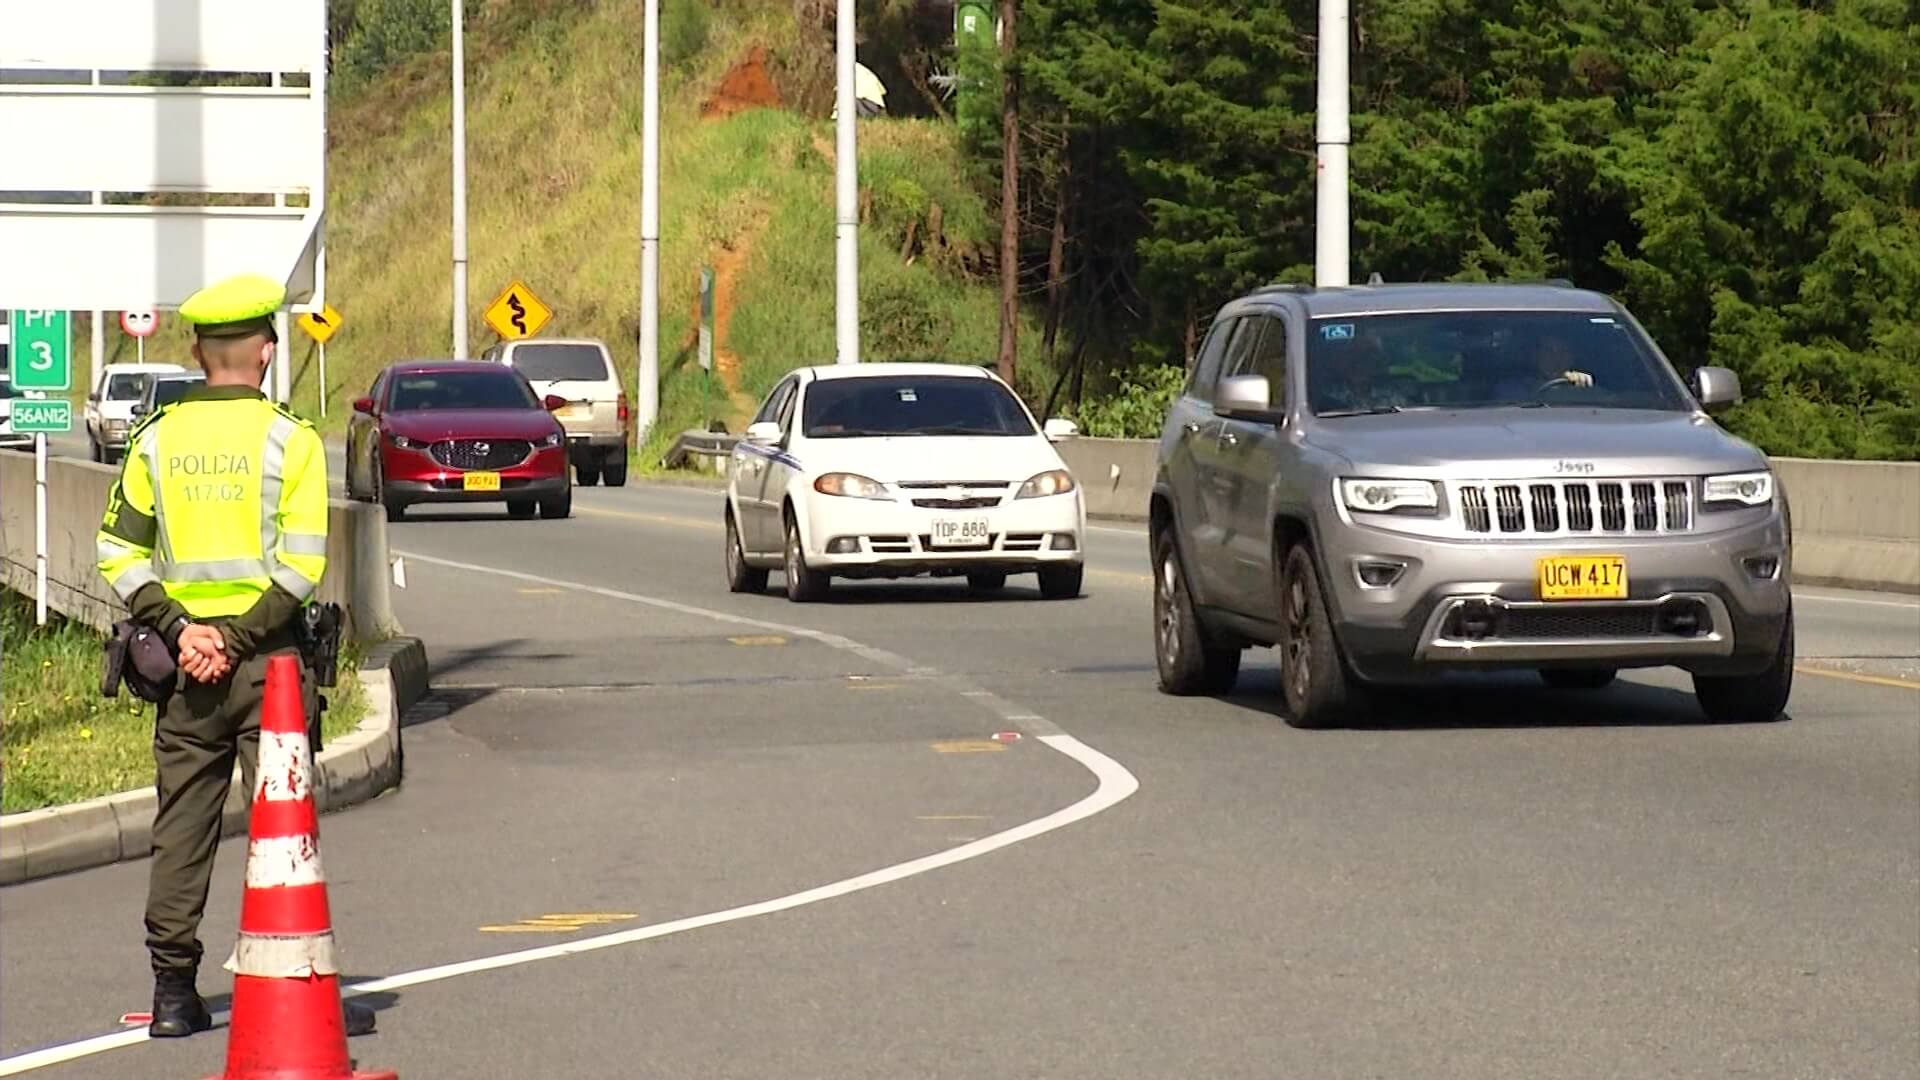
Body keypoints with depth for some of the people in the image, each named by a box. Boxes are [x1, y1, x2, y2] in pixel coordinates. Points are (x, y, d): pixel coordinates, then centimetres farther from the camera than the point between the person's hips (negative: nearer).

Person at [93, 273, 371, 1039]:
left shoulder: (156, 440, 5)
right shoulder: (288, 440, -5)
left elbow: (120, 552, 1)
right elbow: (301, 566, -13)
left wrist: (178, 628, -4)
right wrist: (239, 640, -12)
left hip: (184, 658, 3)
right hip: (266, 658, -3)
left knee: (181, 827, 9)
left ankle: (173, 994, 12)